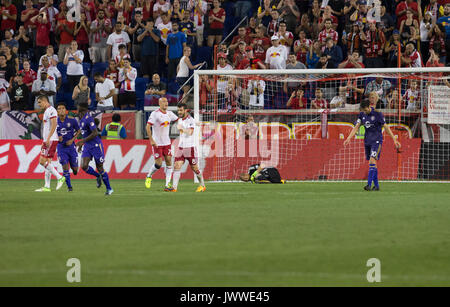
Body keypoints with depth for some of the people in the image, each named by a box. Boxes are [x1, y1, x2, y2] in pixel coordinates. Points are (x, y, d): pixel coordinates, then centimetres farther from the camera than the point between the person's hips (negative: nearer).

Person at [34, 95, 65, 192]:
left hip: (51, 140, -10)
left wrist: (48, 139, -25)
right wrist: (44, 142, 24)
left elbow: (54, 124, -21)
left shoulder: (51, 110, -11)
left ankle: (59, 177, -11)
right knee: (47, 162, 7)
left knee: (43, 161, -14)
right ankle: (47, 187, 7)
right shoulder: (46, 111, 21)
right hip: (47, 140, 10)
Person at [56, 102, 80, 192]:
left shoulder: (72, 120, -8)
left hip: (71, 146, 0)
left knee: (75, 170, 3)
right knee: (65, 167, -12)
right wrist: (57, 138, -12)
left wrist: (72, 140, -8)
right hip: (61, 147, 0)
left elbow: (78, 131, 5)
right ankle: (69, 186, 2)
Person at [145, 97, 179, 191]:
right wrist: (151, 140, -22)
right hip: (157, 143, -6)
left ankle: (167, 185, -2)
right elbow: (148, 127, -17)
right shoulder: (155, 114, -13)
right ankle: (148, 177, 21)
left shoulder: (169, 113, 7)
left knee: (169, 161, -4)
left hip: (167, 142, 6)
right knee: (158, 164, -7)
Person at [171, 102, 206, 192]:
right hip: (180, 147, 6)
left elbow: (190, 132, -28)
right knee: (177, 166, -8)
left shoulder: (191, 120, -13)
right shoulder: (180, 120, 11)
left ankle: (202, 186, 22)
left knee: (194, 168, 3)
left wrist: (181, 128, -24)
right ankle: (174, 187, -13)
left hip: (190, 147, -6)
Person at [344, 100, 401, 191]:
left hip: (376, 140, -6)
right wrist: (349, 138, -9)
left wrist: (394, 140, -7)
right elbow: (356, 127, 3)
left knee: (372, 161, -17)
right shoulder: (362, 115, 4)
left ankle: (369, 185, -22)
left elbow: (386, 127, -7)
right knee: (372, 163, 8)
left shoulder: (377, 114, -11)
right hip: (367, 140, 6)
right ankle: (376, 185, 16)